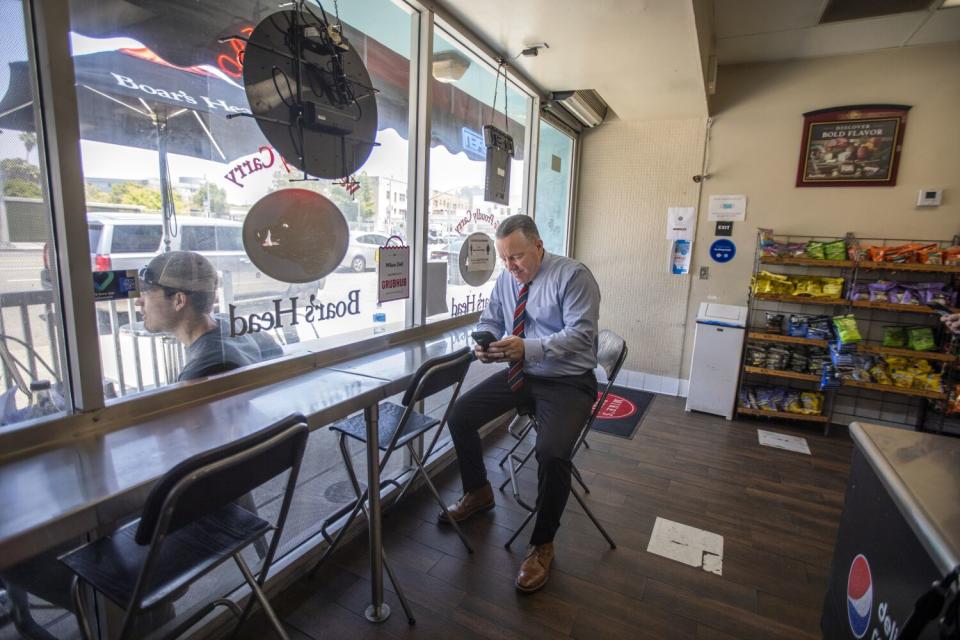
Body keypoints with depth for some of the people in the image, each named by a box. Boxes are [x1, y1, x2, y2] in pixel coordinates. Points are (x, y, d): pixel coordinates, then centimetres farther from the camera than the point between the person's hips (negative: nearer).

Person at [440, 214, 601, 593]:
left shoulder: (573, 276, -13)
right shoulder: (505, 280, 4)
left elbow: (581, 334, -22)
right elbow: (489, 322, 12)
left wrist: (529, 348, -35)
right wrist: (486, 345, -13)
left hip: (567, 382, -6)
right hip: (519, 375, 6)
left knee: (552, 453, -28)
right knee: (460, 416, -3)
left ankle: (542, 545, 0)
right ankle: (478, 493, 24)